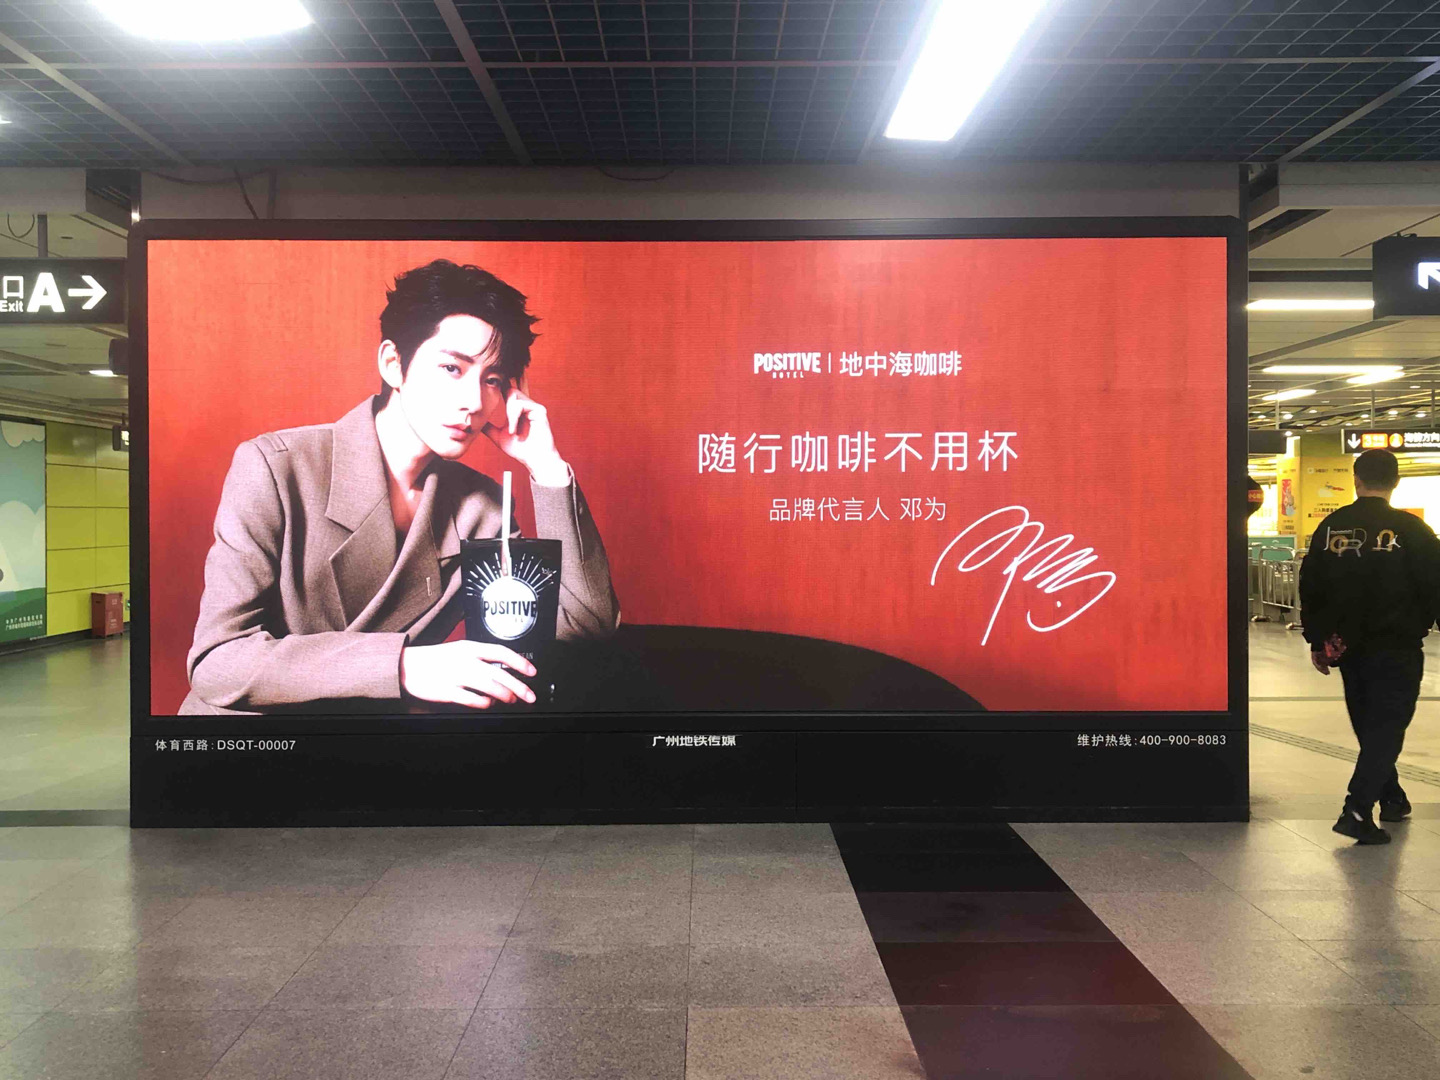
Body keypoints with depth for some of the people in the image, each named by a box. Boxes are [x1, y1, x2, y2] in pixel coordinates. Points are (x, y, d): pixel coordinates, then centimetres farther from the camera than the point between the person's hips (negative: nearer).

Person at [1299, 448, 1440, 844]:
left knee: (1370, 726, 19)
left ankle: (1392, 799, 33)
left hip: (1348, 646, 4)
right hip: (1397, 648, -4)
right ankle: (1357, 811, -12)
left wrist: (1317, 641, 14)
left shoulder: (1331, 527, 1)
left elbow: (1309, 588, 5)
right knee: (1386, 728, 0)